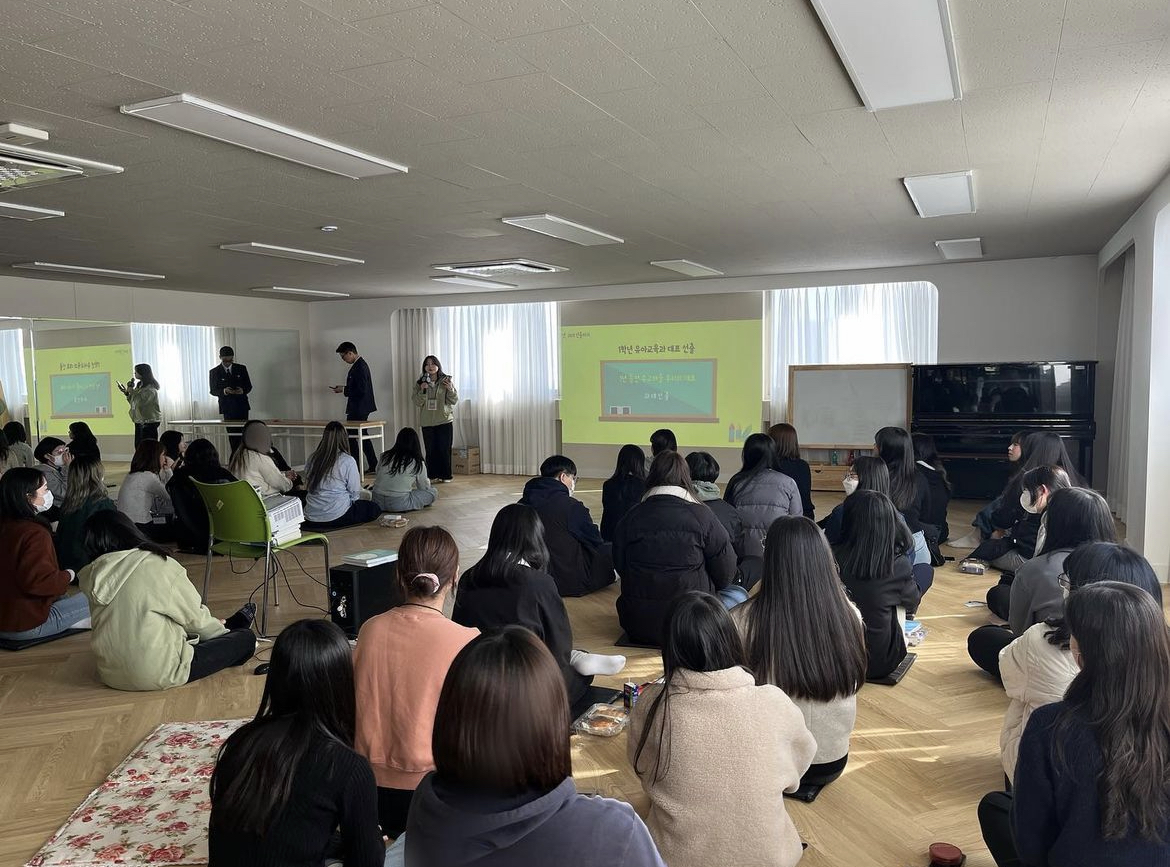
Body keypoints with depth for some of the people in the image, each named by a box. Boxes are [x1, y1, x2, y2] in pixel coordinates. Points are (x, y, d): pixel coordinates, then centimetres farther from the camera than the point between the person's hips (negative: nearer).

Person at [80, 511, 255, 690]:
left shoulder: (92, 577, 0)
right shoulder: (159, 564, -14)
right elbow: (193, 617, -5)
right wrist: (218, 626, 17)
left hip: (111, 675, 6)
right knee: (245, 638, 9)